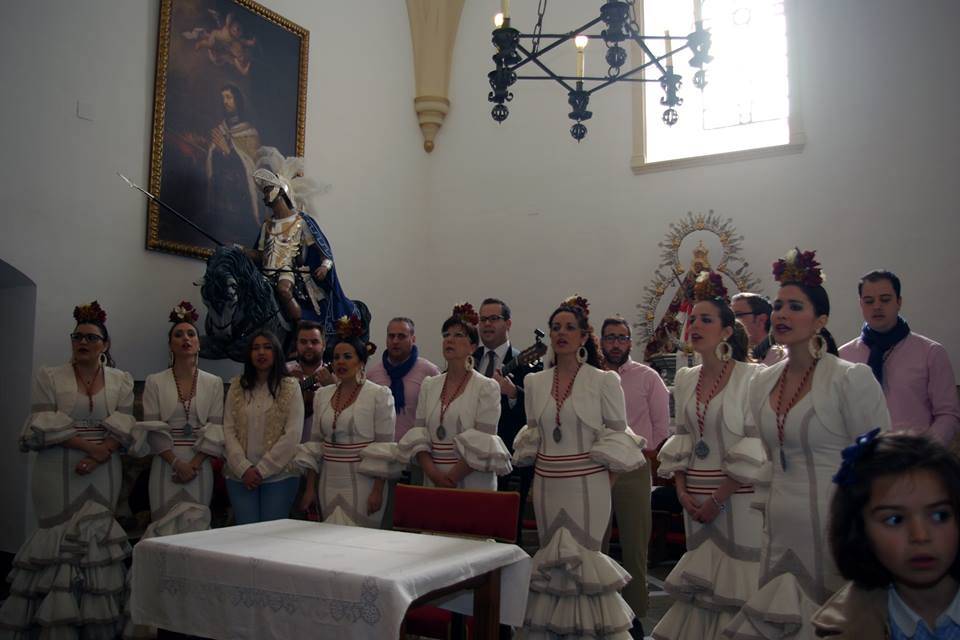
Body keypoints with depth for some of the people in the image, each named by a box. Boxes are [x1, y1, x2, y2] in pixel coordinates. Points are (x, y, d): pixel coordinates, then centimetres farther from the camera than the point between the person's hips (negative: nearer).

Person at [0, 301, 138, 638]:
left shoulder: (121, 381, 7)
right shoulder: (48, 377, 3)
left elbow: (124, 428, -1)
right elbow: (45, 426, -7)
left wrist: (99, 456, -16)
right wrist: (88, 445, -14)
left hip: (103, 474, 1)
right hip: (58, 474, -1)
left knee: (96, 542, 3)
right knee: (59, 543, -1)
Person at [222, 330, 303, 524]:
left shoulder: (290, 387, 1)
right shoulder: (237, 386, 9)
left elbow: (292, 435, -5)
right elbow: (228, 431, 5)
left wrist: (262, 470, -8)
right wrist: (244, 469, -7)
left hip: (279, 475, -2)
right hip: (240, 476, 2)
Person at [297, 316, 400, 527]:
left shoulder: (379, 395, -5)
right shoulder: (322, 395, 9)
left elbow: (384, 447, -8)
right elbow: (315, 444, 12)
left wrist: (378, 490, -13)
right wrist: (310, 487, 9)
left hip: (362, 483, -4)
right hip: (330, 483, 5)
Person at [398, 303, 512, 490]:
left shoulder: (487, 387, -6)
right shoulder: (429, 385, 8)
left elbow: (482, 445, -12)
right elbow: (418, 435, 3)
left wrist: (452, 477, -16)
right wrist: (433, 472, -11)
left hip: (473, 482, -3)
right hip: (433, 481, 4)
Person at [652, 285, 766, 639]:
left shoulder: (751, 376, -9)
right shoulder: (685, 379, 8)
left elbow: (756, 446, -13)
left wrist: (719, 498, -14)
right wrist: (682, 488, 1)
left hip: (738, 494, -5)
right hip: (695, 496, 5)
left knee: (735, 580, 1)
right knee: (701, 580, 12)